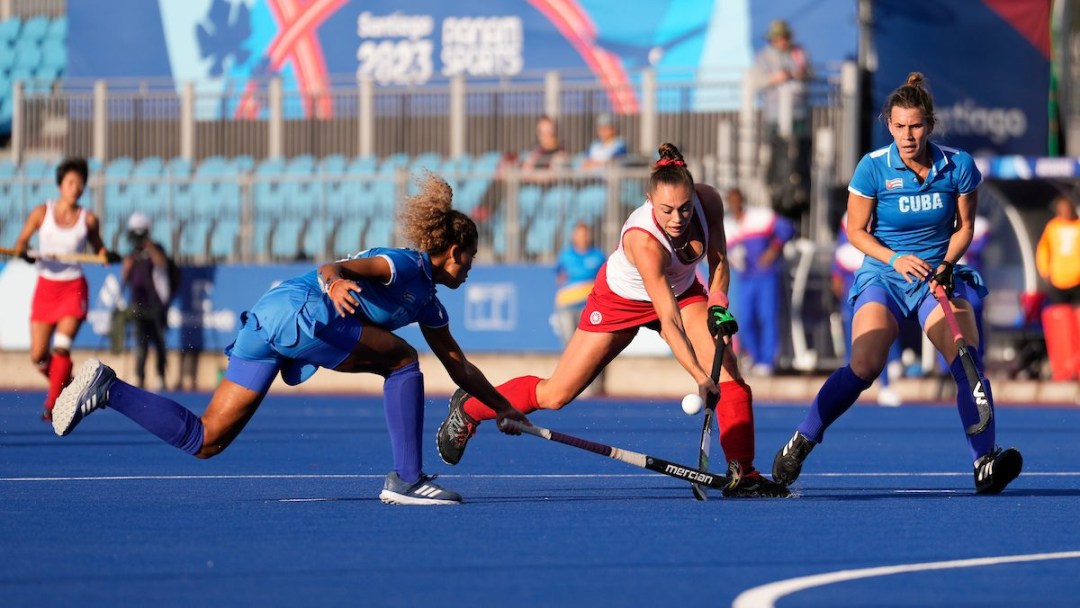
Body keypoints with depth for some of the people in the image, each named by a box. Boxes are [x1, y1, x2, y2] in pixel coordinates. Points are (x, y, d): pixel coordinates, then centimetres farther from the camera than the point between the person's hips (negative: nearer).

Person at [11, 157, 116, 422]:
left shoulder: (88, 219, 0)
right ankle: (66, 385, 29)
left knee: (61, 347, -19)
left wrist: (107, 256, -12)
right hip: (46, 287, 2)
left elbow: (98, 249, 11)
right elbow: (21, 242, 1)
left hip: (73, 288, -2)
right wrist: (23, 251, -22)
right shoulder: (42, 213, 0)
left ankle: (53, 405, -10)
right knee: (38, 356, 0)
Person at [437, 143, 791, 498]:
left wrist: (718, 305, -19)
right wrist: (699, 378, -47)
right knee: (555, 395, -1)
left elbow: (718, 260, -4)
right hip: (621, 298, -5)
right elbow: (669, 322, -42)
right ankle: (469, 408, 23)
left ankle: (743, 475, -11)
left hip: (682, 291, 5)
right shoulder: (642, 239, -41)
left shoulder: (708, 202, -26)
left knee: (728, 372, -17)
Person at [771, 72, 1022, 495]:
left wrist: (946, 263, -11)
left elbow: (964, 225, 7)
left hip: (940, 279, 1)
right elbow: (856, 231, -1)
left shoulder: (958, 166, -5)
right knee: (864, 366, -22)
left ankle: (986, 465, -24)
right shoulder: (873, 167, -10)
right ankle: (800, 443, -5)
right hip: (883, 277, -1)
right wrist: (895, 259, -17)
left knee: (966, 359, -23)